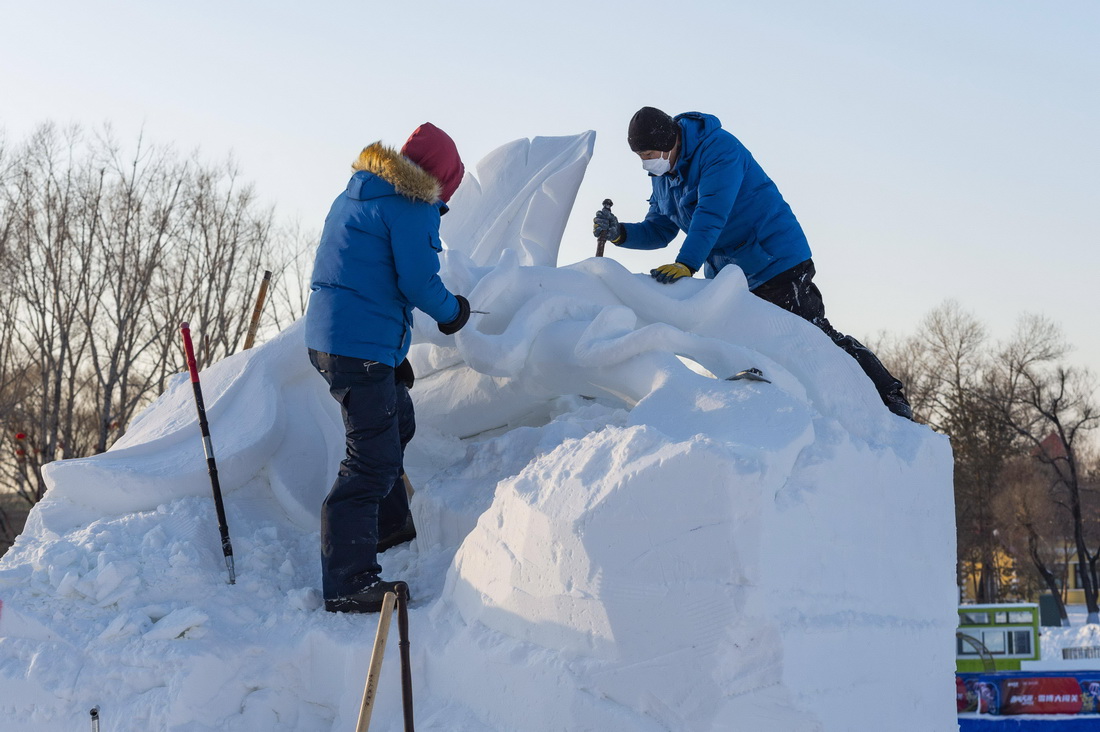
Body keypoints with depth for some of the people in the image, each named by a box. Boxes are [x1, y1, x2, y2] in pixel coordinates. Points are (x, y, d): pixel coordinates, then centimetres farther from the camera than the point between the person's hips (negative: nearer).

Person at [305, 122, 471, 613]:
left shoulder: (359, 192, 17)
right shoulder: (411, 207, -12)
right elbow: (418, 282, -17)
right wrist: (451, 311, 4)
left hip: (328, 338, 10)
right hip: (363, 348, -10)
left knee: (396, 424, 31)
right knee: (372, 461, -10)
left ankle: (388, 526, 44)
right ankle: (347, 583, -11)